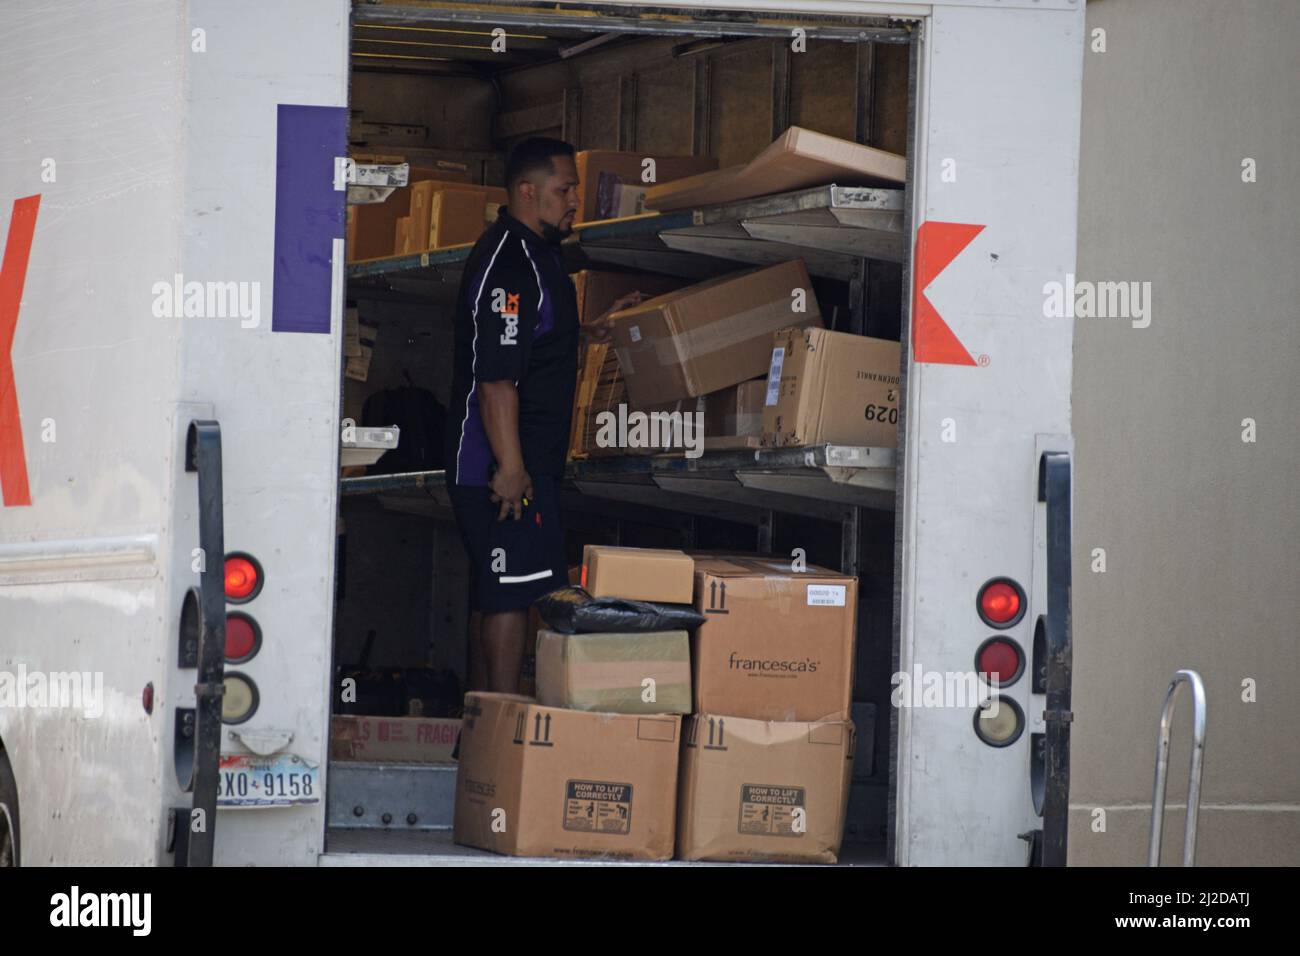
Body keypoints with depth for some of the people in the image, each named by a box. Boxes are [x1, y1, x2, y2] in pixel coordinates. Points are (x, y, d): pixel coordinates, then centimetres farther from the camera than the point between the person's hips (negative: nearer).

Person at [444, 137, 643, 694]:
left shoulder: (535, 254, 16)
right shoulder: (508, 263, -18)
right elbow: (495, 379, -23)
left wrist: (595, 330, 19)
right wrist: (510, 468, -25)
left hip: (518, 464, 11)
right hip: (504, 468, -11)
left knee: (495, 595, 13)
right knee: (511, 595, -9)